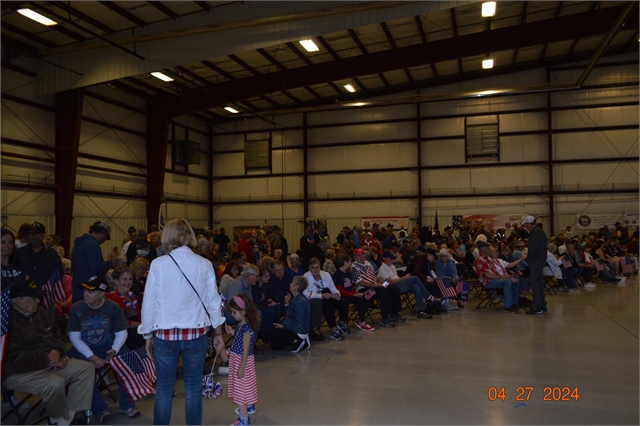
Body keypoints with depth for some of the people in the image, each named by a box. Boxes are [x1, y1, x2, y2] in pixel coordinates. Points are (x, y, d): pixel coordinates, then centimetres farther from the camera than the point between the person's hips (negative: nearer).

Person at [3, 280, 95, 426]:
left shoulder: (39, 312, 9)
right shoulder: (8, 322, -20)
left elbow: (57, 335, 17)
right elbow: (13, 359, -27)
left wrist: (57, 351, -6)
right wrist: (46, 359, -21)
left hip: (49, 363, 9)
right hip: (18, 372, -9)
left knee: (86, 368, -4)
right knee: (55, 384, -35)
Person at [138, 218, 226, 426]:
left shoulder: (158, 264, -7)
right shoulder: (204, 265, -4)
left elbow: (149, 304, -3)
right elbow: (213, 301, 1)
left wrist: (148, 335, 9)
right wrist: (218, 332, 13)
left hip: (165, 334, -1)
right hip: (196, 333, 1)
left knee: (164, 388, 12)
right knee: (193, 388, 12)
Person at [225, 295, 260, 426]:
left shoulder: (247, 328, -25)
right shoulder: (240, 325, 2)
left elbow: (246, 350, -24)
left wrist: (241, 368, -22)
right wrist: (232, 332, 2)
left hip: (242, 361, -9)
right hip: (236, 359, 9)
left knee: (241, 387, -3)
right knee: (245, 386, 24)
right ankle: (250, 407, 42)